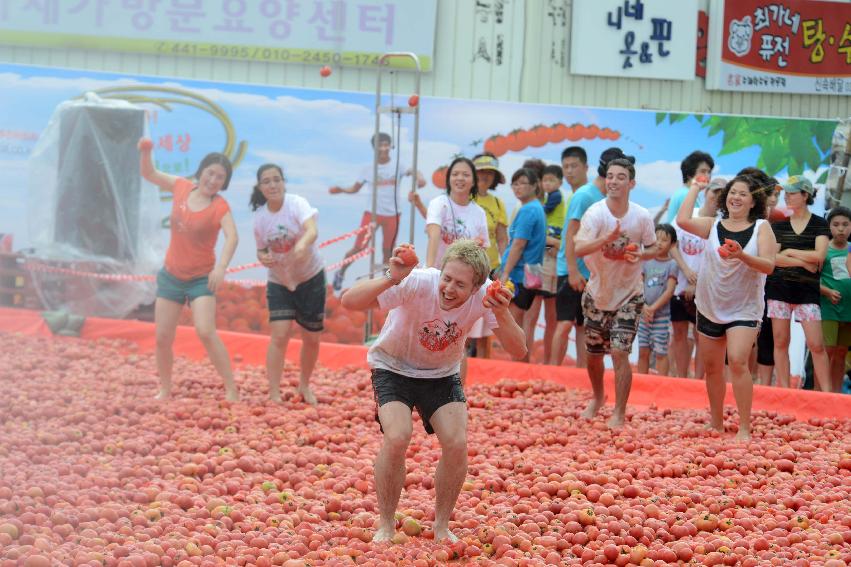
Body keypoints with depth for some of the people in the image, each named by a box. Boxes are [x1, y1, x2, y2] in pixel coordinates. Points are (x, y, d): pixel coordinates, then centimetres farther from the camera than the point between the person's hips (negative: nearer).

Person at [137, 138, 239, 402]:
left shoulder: (220, 207, -15)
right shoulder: (181, 187, -2)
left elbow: (232, 237, -31)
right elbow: (149, 173, 10)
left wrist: (221, 267, -48)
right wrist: (146, 151, -10)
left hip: (201, 278, -5)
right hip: (171, 276, 5)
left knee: (206, 332, -22)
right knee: (162, 338, 5)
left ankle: (232, 390, -17)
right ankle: (165, 391, 21)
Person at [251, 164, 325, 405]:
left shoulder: (297, 204, -20)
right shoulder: (260, 216, -8)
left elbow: (312, 230, -38)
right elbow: (262, 249, 5)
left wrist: (303, 244, -61)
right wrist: (263, 258, -19)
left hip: (311, 279, -1)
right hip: (279, 283, 1)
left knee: (311, 338, 7)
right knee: (280, 336, -13)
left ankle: (304, 386, 31)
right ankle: (274, 395, -8)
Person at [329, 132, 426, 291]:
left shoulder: (397, 166, -1)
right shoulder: (368, 169, 2)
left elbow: (412, 171, -18)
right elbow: (355, 188, 9)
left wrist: (419, 177, -42)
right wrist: (341, 189, -10)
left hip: (392, 214, 0)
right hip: (372, 212, 0)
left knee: (388, 251, 7)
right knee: (359, 247, -4)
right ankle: (341, 273, 17)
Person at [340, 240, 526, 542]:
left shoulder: (484, 295, -24)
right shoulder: (418, 283, -34)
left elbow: (518, 351, -26)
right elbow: (350, 301, -43)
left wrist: (502, 315, -44)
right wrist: (390, 279, -59)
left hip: (442, 375, 3)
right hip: (394, 367, -3)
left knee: (456, 443, -14)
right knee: (397, 439, -24)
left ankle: (442, 526, 9)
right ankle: (386, 525, -3)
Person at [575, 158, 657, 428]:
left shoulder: (642, 217, -12)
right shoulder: (595, 213, -18)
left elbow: (653, 249, 4)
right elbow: (579, 248, -32)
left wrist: (639, 255, -20)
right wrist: (607, 238, -50)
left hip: (629, 295, -1)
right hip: (597, 293, 1)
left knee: (619, 353, -12)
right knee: (593, 353, 14)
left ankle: (619, 413, 0)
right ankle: (598, 397, 42)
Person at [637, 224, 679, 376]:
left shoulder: (671, 264, -3)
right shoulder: (647, 262, 8)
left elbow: (669, 291, -9)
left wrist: (653, 308, -14)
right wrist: (644, 307, -9)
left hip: (661, 315, -4)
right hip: (643, 314, 4)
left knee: (660, 353, -2)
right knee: (643, 352, 6)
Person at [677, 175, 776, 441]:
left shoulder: (761, 228, -2)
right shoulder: (713, 225, 4)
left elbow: (768, 265, -11)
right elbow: (683, 220, -13)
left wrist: (742, 256, -28)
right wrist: (695, 188, -3)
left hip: (744, 309, -4)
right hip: (710, 307, 4)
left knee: (737, 361, -20)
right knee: (712, 367, 11)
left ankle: (744, 428, -16)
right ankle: (716, 424, 27)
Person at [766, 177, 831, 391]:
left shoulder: (820, 224, 3)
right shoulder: (778, 225, 9)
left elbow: (819, 255, -10)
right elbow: (772, 258, -2)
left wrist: (789, 252, -5)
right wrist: (803, 262, -9)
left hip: (807, 291, -3)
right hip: (779, 287, 3)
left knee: (816, 345, -9)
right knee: (781, 342, 2)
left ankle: (827, 393, -6)